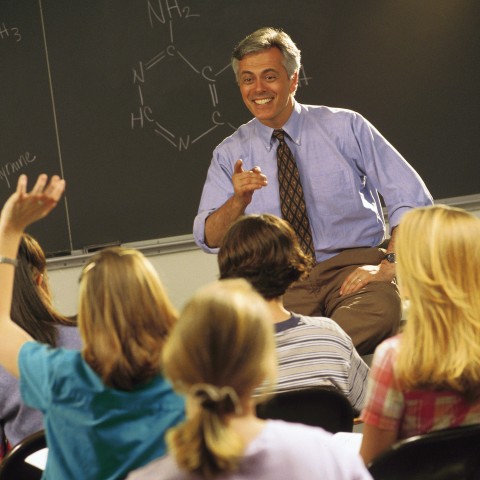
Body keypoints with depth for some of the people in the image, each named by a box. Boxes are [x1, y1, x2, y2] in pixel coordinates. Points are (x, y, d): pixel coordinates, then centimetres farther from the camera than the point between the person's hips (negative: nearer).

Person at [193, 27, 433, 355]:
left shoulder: (344, 127, 5)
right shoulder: (231, 153, 11)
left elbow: (412, 197, 0)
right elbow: (209, 238, 1)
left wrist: (390, 264, -13)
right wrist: (238, 201, -19)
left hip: (353, 269, 0)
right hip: (281, 284, 0)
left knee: (381, 309, -36)